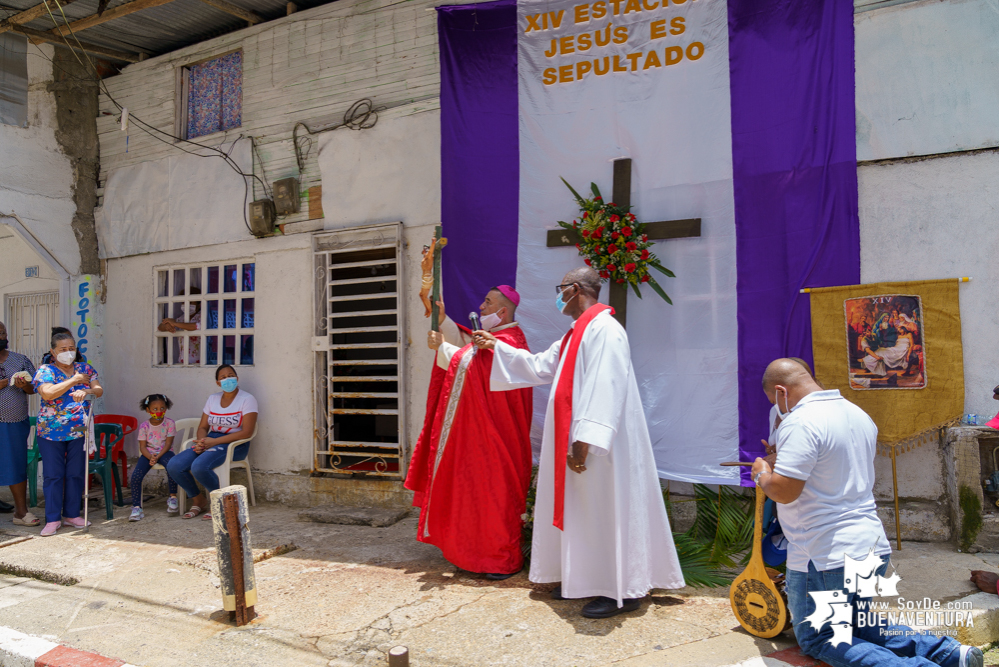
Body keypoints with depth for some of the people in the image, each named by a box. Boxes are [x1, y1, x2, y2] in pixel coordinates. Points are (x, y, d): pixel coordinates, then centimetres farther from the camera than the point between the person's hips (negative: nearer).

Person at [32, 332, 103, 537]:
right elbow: (47, 393, -18)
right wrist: (74, 380, -14)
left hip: (79, 431, 3)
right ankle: (53, 519, 9)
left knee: (76, 474, 6)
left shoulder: (85, 368, 9)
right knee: (53, 475, 1)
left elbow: (99, 390, -3)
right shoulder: (45, 371, -1)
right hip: (51, 432, -2)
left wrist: (85, 391, -24)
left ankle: (71, 514, 18)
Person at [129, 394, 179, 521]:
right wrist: (150, 457, -21)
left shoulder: (169, 423, -4)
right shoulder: (144, 426, 0)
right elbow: (142, 446, -2)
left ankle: (172, 498, -17)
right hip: (148, 453, 2)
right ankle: (136, 507, -11)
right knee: (136, 475, -22)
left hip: (164, 452, -2)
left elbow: (168, 444, -8)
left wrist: (157, 457, -21)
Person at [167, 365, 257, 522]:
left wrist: (214, 442, -18)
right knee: (173, 466, -14)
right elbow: (202, 427, 15)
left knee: (199, 466, -32)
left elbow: (247, 432, -15)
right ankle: (198, 501, 9)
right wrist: (202, 442, -11)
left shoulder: (247, 399, -7)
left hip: (234, 444, -6)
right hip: (210, 441, 7)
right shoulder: (212, 399, 14)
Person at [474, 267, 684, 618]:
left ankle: (622, 590, 9)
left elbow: (604, 388, -26)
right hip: (574, 438, 10)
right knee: (582, 508, 15)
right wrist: (495, 346, 26)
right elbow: (539, 366, 24)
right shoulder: (577, 333, 17)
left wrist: (584, 440, -29)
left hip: (598, 444, -10)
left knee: (604, 508, -3)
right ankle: (585, 578, 27)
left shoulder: (604, 328, -17)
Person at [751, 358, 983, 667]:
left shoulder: (800, 422, -19)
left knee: (817, 639, 7)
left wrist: (763, 475, -3)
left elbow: (784, 490, -25)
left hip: (823, 557, -9)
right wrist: (783, 459, 26)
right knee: (857, 628, 26)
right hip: (873, 547, 9)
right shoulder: (859, 414, 11)